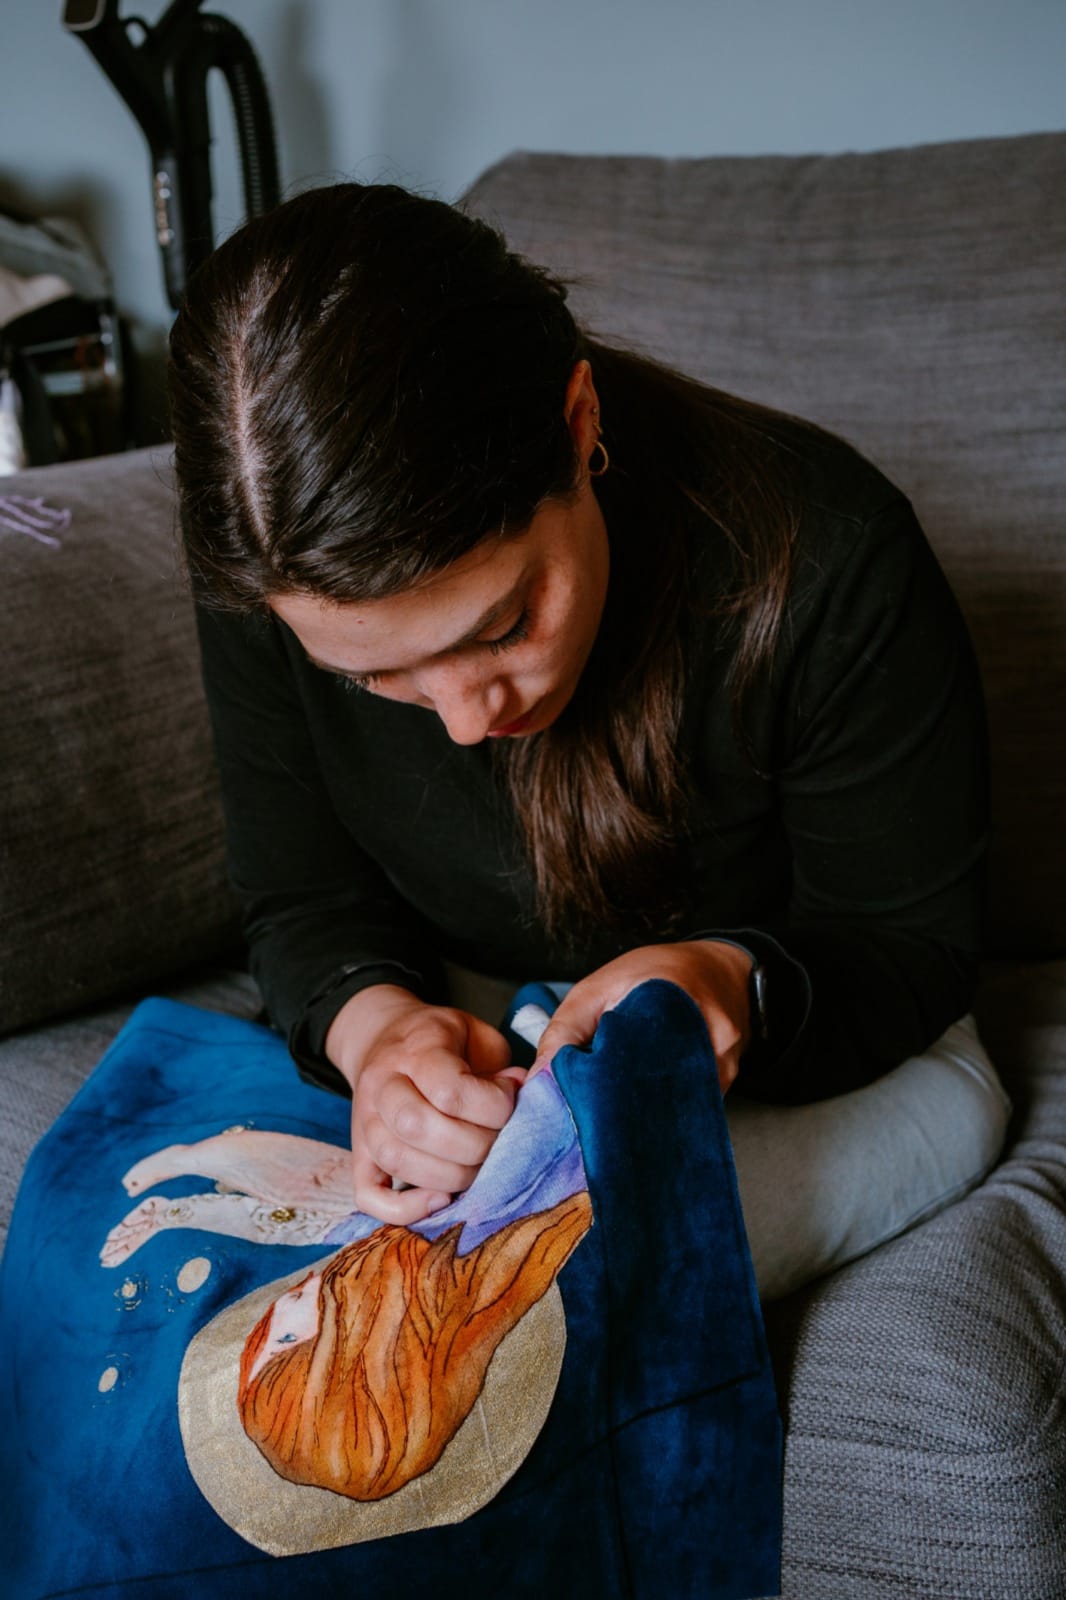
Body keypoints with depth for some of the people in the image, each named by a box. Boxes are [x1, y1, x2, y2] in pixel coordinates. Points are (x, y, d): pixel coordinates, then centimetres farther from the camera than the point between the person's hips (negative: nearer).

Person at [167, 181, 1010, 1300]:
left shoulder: (824, 562, -29)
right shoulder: (271, 573, -20)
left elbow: (916, 942, -15)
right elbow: (302, 904, -7)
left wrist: (739, 986, -38)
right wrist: (372, 1021, -31)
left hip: (832, 1066, -2)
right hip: (482, 1048, 3)